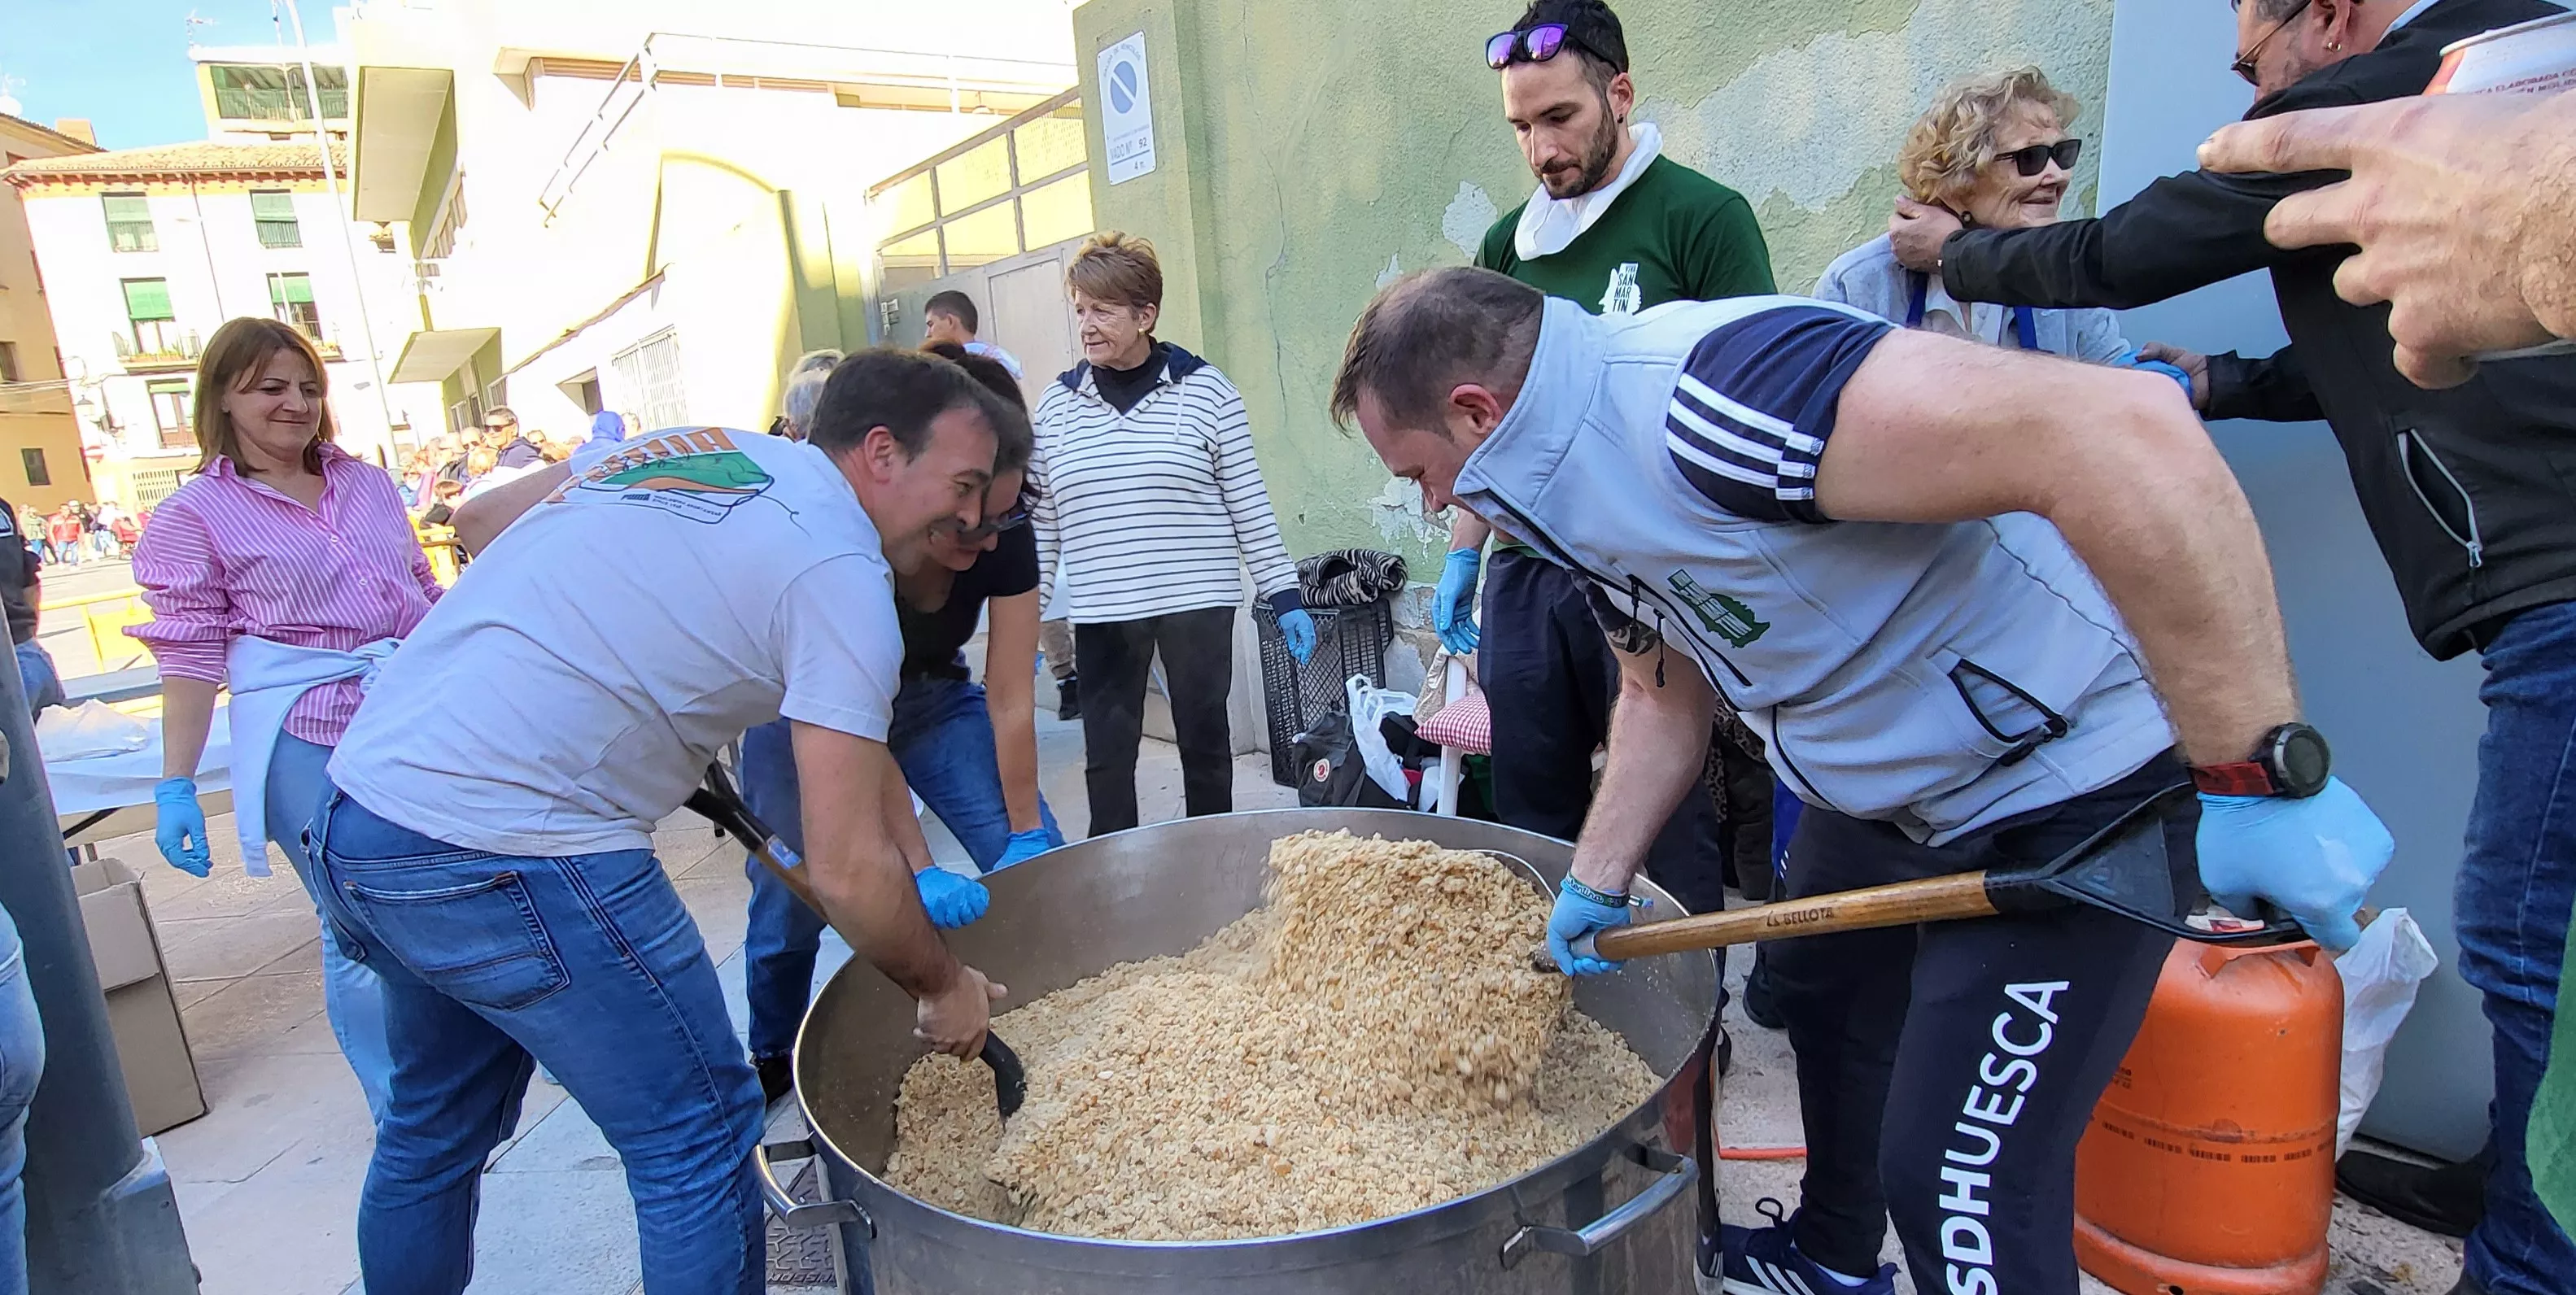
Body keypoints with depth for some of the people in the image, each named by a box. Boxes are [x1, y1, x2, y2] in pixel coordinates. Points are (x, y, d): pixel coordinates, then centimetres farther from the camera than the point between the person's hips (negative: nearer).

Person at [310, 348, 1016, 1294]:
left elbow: (478, 522, 23)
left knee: (436, 1125, 27)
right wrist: (943, 987, -1)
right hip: (500, 852, -9)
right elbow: (848, 869, -17)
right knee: (697, 1139, 5)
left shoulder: (692, 442, 10)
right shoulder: (838, 572, -14)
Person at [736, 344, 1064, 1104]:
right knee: (789, 901, -6)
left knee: (1039, 868, -9)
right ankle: (773, 1059, 22)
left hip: (932, 697, 3)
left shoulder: (1004, 532, -26)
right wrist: (914, 871, -40)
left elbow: (1009, 700, -18)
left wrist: (1026, 838, -14)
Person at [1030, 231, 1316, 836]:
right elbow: (1040, 519, 9)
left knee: (1205, 742, 10)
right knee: (1106, 756, 6)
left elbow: (1249, 504, -1)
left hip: (1197, 602, -2)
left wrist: (1285, 597, -3)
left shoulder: (1204, 390, -3)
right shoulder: (1058, 403, 6)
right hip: (1101, 612, 2)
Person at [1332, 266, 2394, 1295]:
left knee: (1960, 1182, -6)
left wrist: (2259, 774, -35)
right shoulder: (1581, 495, 0)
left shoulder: (1701, 393, -32)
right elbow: (1663, 697, 14)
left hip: (2070, 784, -10)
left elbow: (2120, 427, -40)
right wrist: (1594, 887, 15)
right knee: (1819, 992, 26)